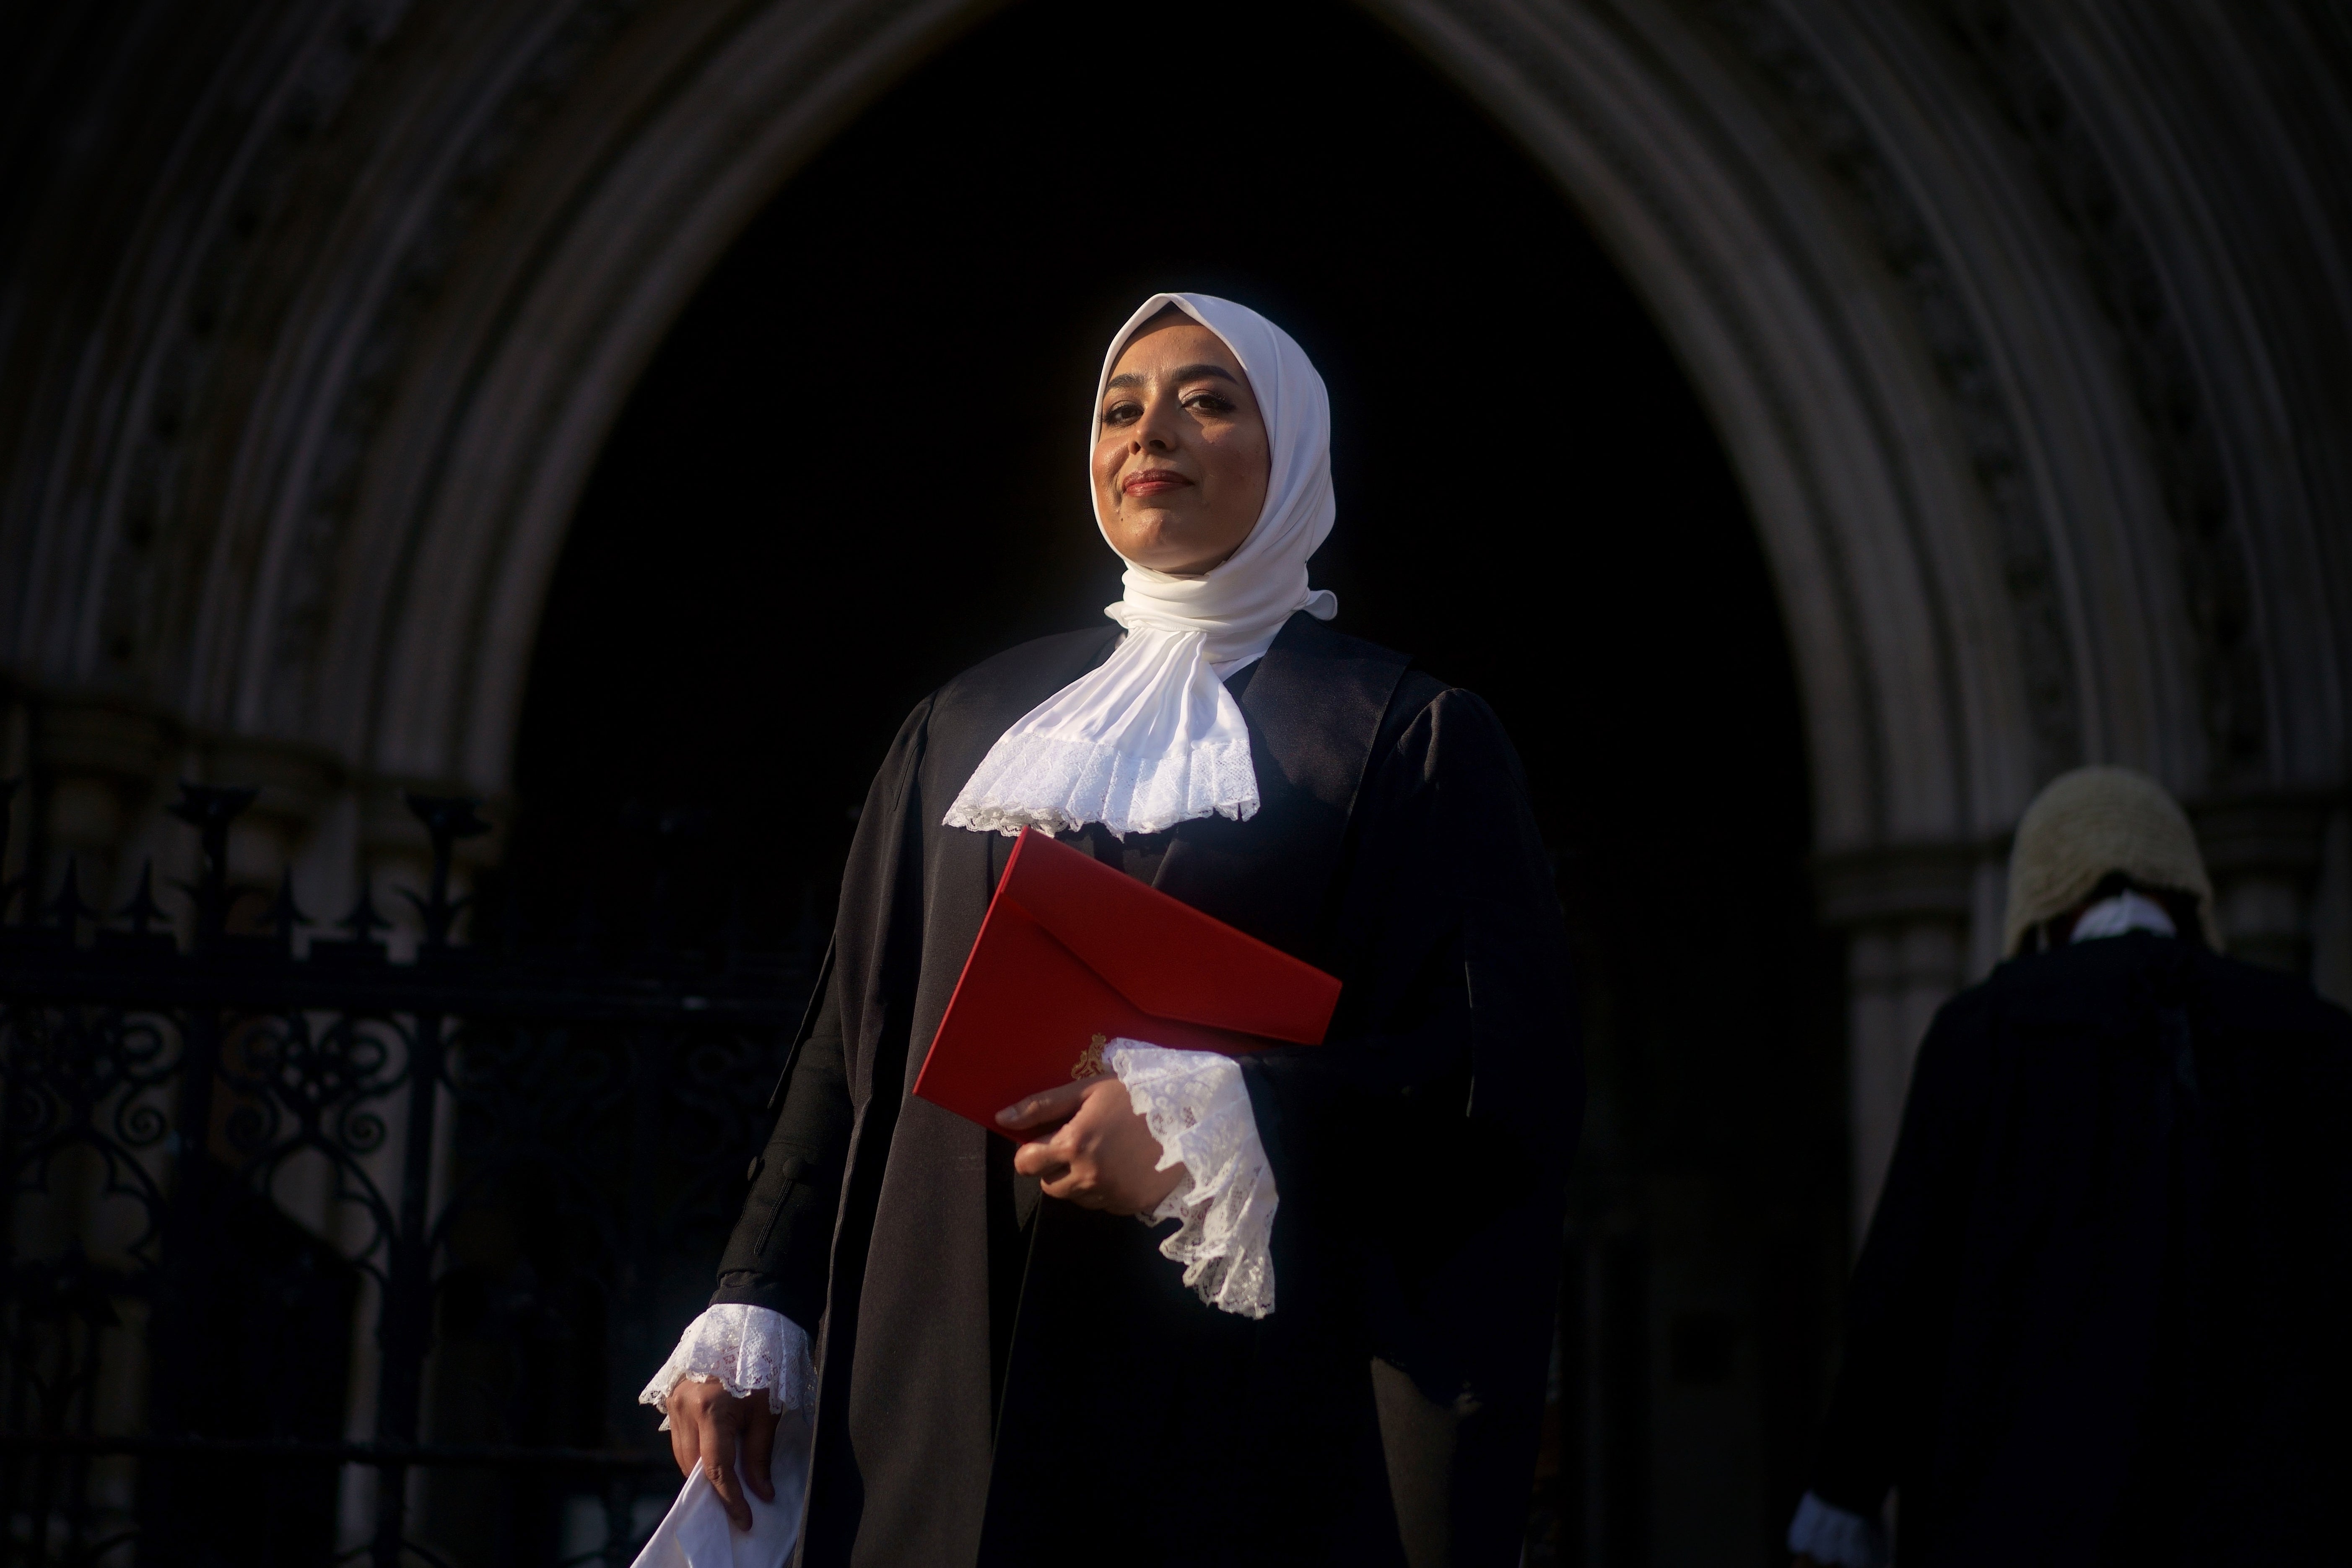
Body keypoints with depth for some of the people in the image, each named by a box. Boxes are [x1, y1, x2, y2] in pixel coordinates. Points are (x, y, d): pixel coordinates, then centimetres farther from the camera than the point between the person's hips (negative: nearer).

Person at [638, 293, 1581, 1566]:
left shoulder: (1410, 737, 3)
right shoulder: (971, 721, 15)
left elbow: (1499, 1079, -7)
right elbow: (860, 1033, 13)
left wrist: (1206, 1134, -20)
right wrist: (754, 1310, 3)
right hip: (949, 1363, 3)